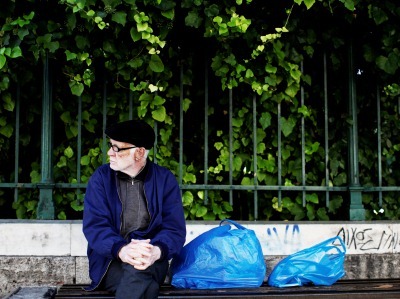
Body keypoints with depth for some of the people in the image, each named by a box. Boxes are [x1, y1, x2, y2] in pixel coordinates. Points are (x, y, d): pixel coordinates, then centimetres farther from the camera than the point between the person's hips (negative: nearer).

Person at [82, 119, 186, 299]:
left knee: (138, 271, -36)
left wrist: (155, 251, -29)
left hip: (150, 261, 1)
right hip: (109, 259, -1)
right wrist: (121, 250, -30)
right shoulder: (101, 177, 3)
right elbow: (94, 225, -9)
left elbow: (175, 228, -5)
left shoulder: (165, 179, 3)